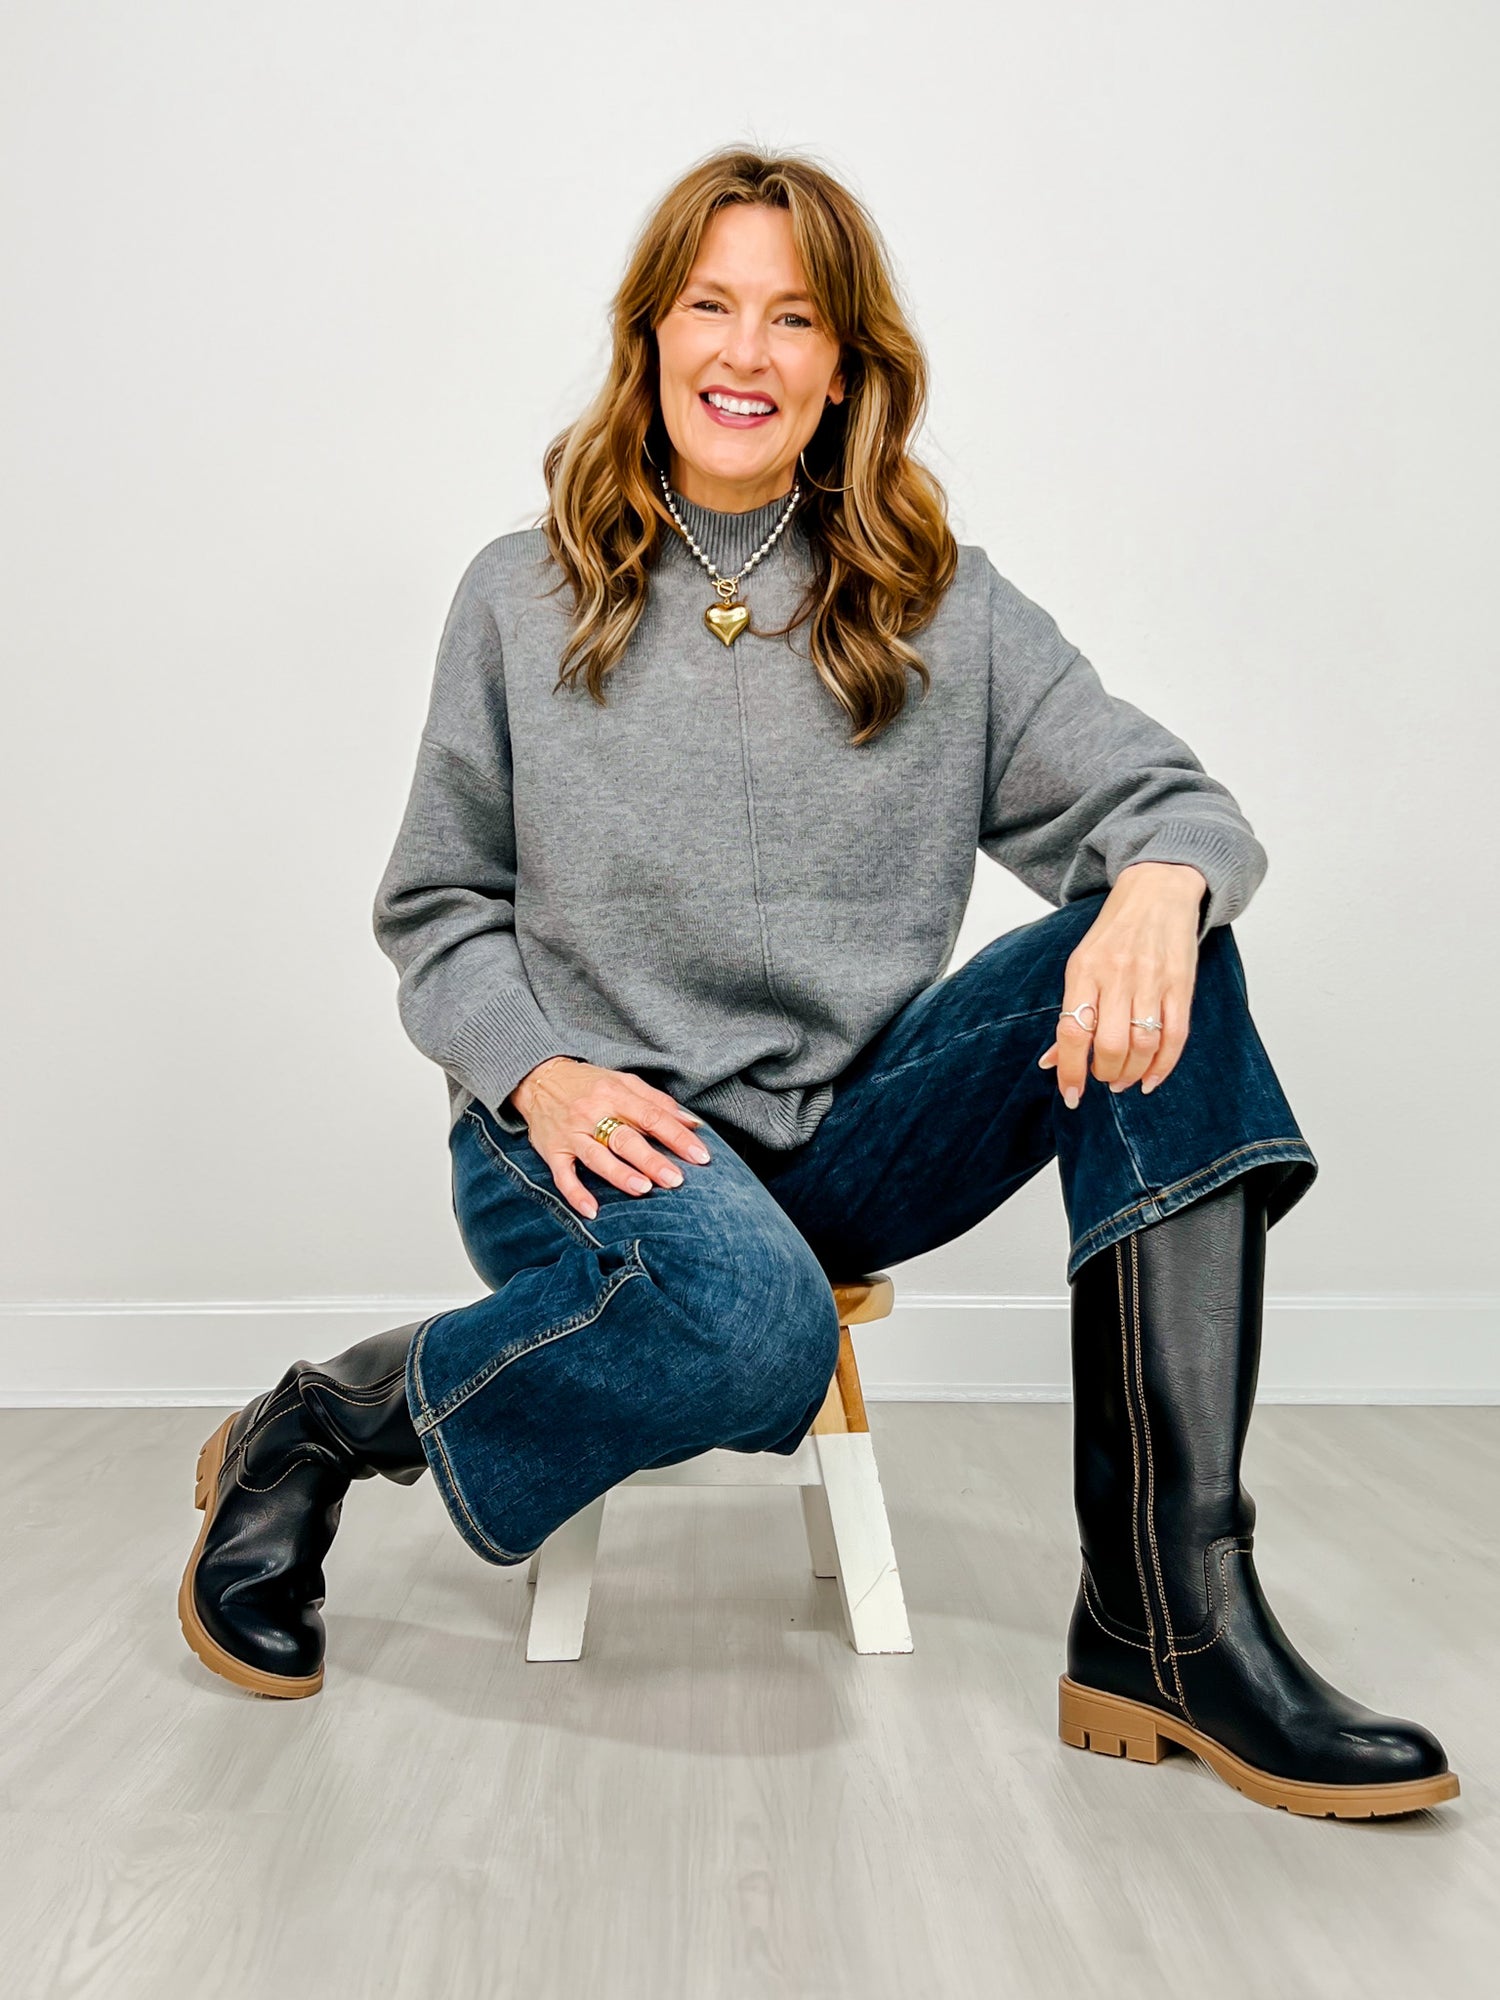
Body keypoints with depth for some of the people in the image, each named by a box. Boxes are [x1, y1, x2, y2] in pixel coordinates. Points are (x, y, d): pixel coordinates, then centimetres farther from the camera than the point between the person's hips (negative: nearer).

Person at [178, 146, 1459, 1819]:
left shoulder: (942, 608, 7)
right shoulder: (523, 599, 5)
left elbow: (1162, 797, 2)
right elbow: (436, 907, 7)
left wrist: (1163, 882, -24)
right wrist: (537, 1072, -13)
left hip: (856, 1127, 3)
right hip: (600, 1132, -3)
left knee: (1162, 972, -22)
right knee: (751, 1327, -37)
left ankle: (1168, 1619, -22)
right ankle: (324, 1427, -7)